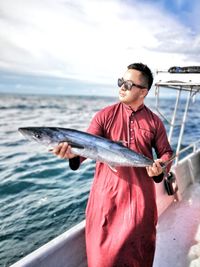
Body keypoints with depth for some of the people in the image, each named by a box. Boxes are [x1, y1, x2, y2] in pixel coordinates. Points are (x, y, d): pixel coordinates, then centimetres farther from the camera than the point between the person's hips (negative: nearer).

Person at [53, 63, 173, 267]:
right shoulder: (105, 115, -4)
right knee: (103, 244, 14)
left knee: (139, 245, 20)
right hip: (108, 190, -1)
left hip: (140, 193, 2)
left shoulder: (154, 121, 0)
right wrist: (73, 153, -34)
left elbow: (166, 152, 8)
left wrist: (160, 167, -13)